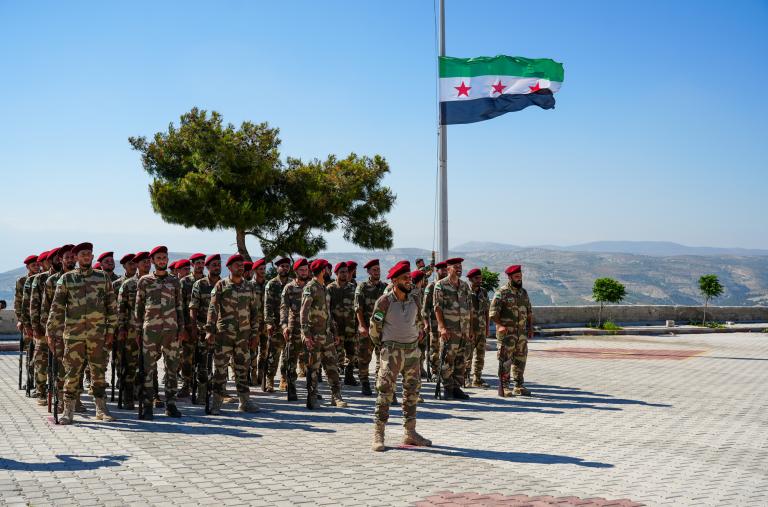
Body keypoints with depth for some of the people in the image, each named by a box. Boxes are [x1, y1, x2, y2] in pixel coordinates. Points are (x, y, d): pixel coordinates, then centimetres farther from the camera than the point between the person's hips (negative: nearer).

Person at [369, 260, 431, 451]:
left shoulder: (414, 299, 5)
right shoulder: (384, 301, -10)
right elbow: (374, 328, -1)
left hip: (413, 350, 6)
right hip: (392, 351, -5)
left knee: (412, 391, 9)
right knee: (385, 391, -7)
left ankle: (410, 433, 17)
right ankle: (378, 435, -4)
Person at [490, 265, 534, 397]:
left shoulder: (524, 293, 13)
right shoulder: (502, 293, -7)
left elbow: (529, 312, 19)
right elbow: (493, 312, -12)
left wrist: (530, 328, 11)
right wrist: (500, 325, -25)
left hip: (522, 333, 6)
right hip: (507, 333, -6)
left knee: (520, 360, 10)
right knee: (505, 361, -5)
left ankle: (519, 387, 18)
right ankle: (503, 388, -1)